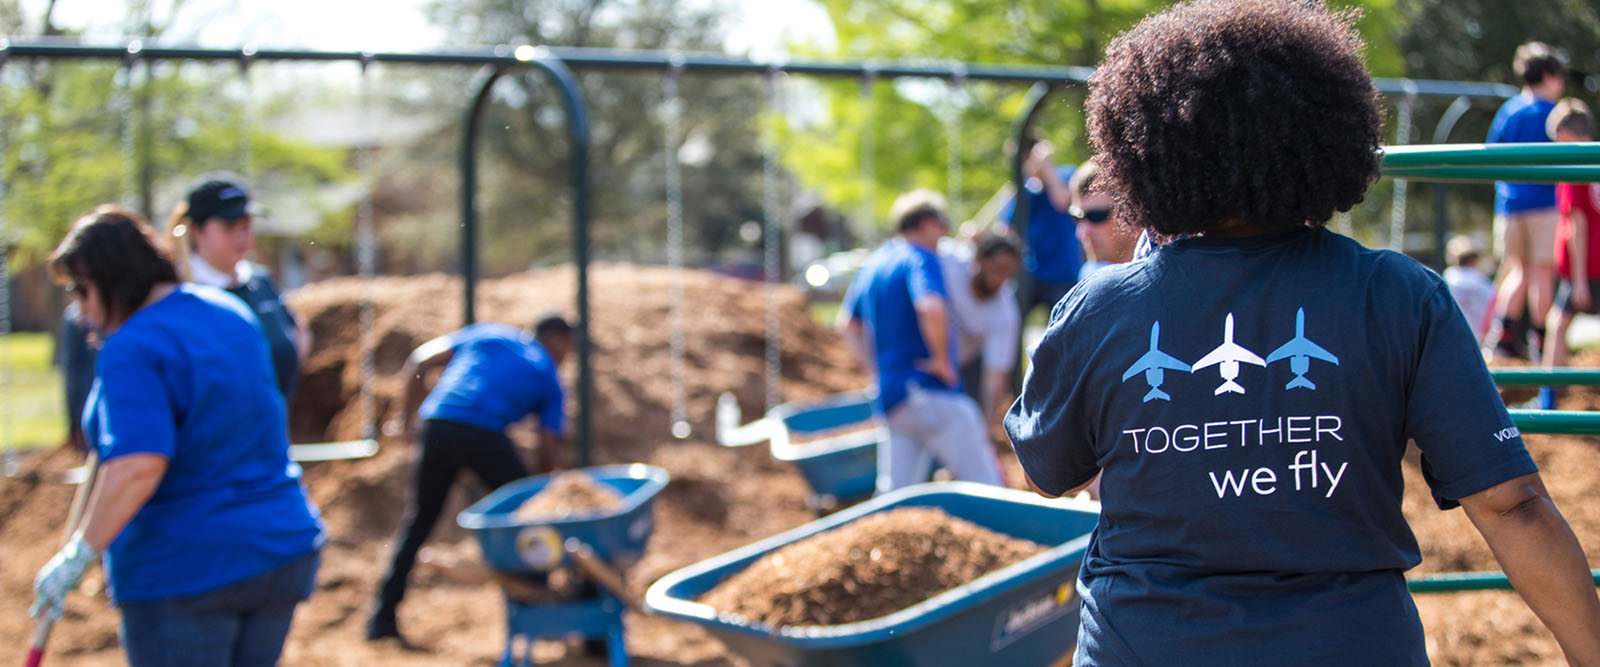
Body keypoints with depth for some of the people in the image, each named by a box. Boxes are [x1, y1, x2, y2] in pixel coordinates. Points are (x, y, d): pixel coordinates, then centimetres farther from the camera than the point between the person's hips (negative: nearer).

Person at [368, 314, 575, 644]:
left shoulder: (487, 333, 26)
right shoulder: (549, 377, 19)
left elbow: (419, 361, 18)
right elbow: (547, 451, 12)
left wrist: (410, 417, 24)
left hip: (436, 428, 3)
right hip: (485, 436, -3)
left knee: (418, 522, 16)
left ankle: (382, 617, 16)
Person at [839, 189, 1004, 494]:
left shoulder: (872, 264, 17)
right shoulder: (922, 258, -10)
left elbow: (847, 325, 24)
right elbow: (931, 308, -30)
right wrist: (943, 361, -17)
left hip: (889, 398, 9)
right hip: (931, 391, -9)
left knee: (895, 493, 9)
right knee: (983, 483, -3)